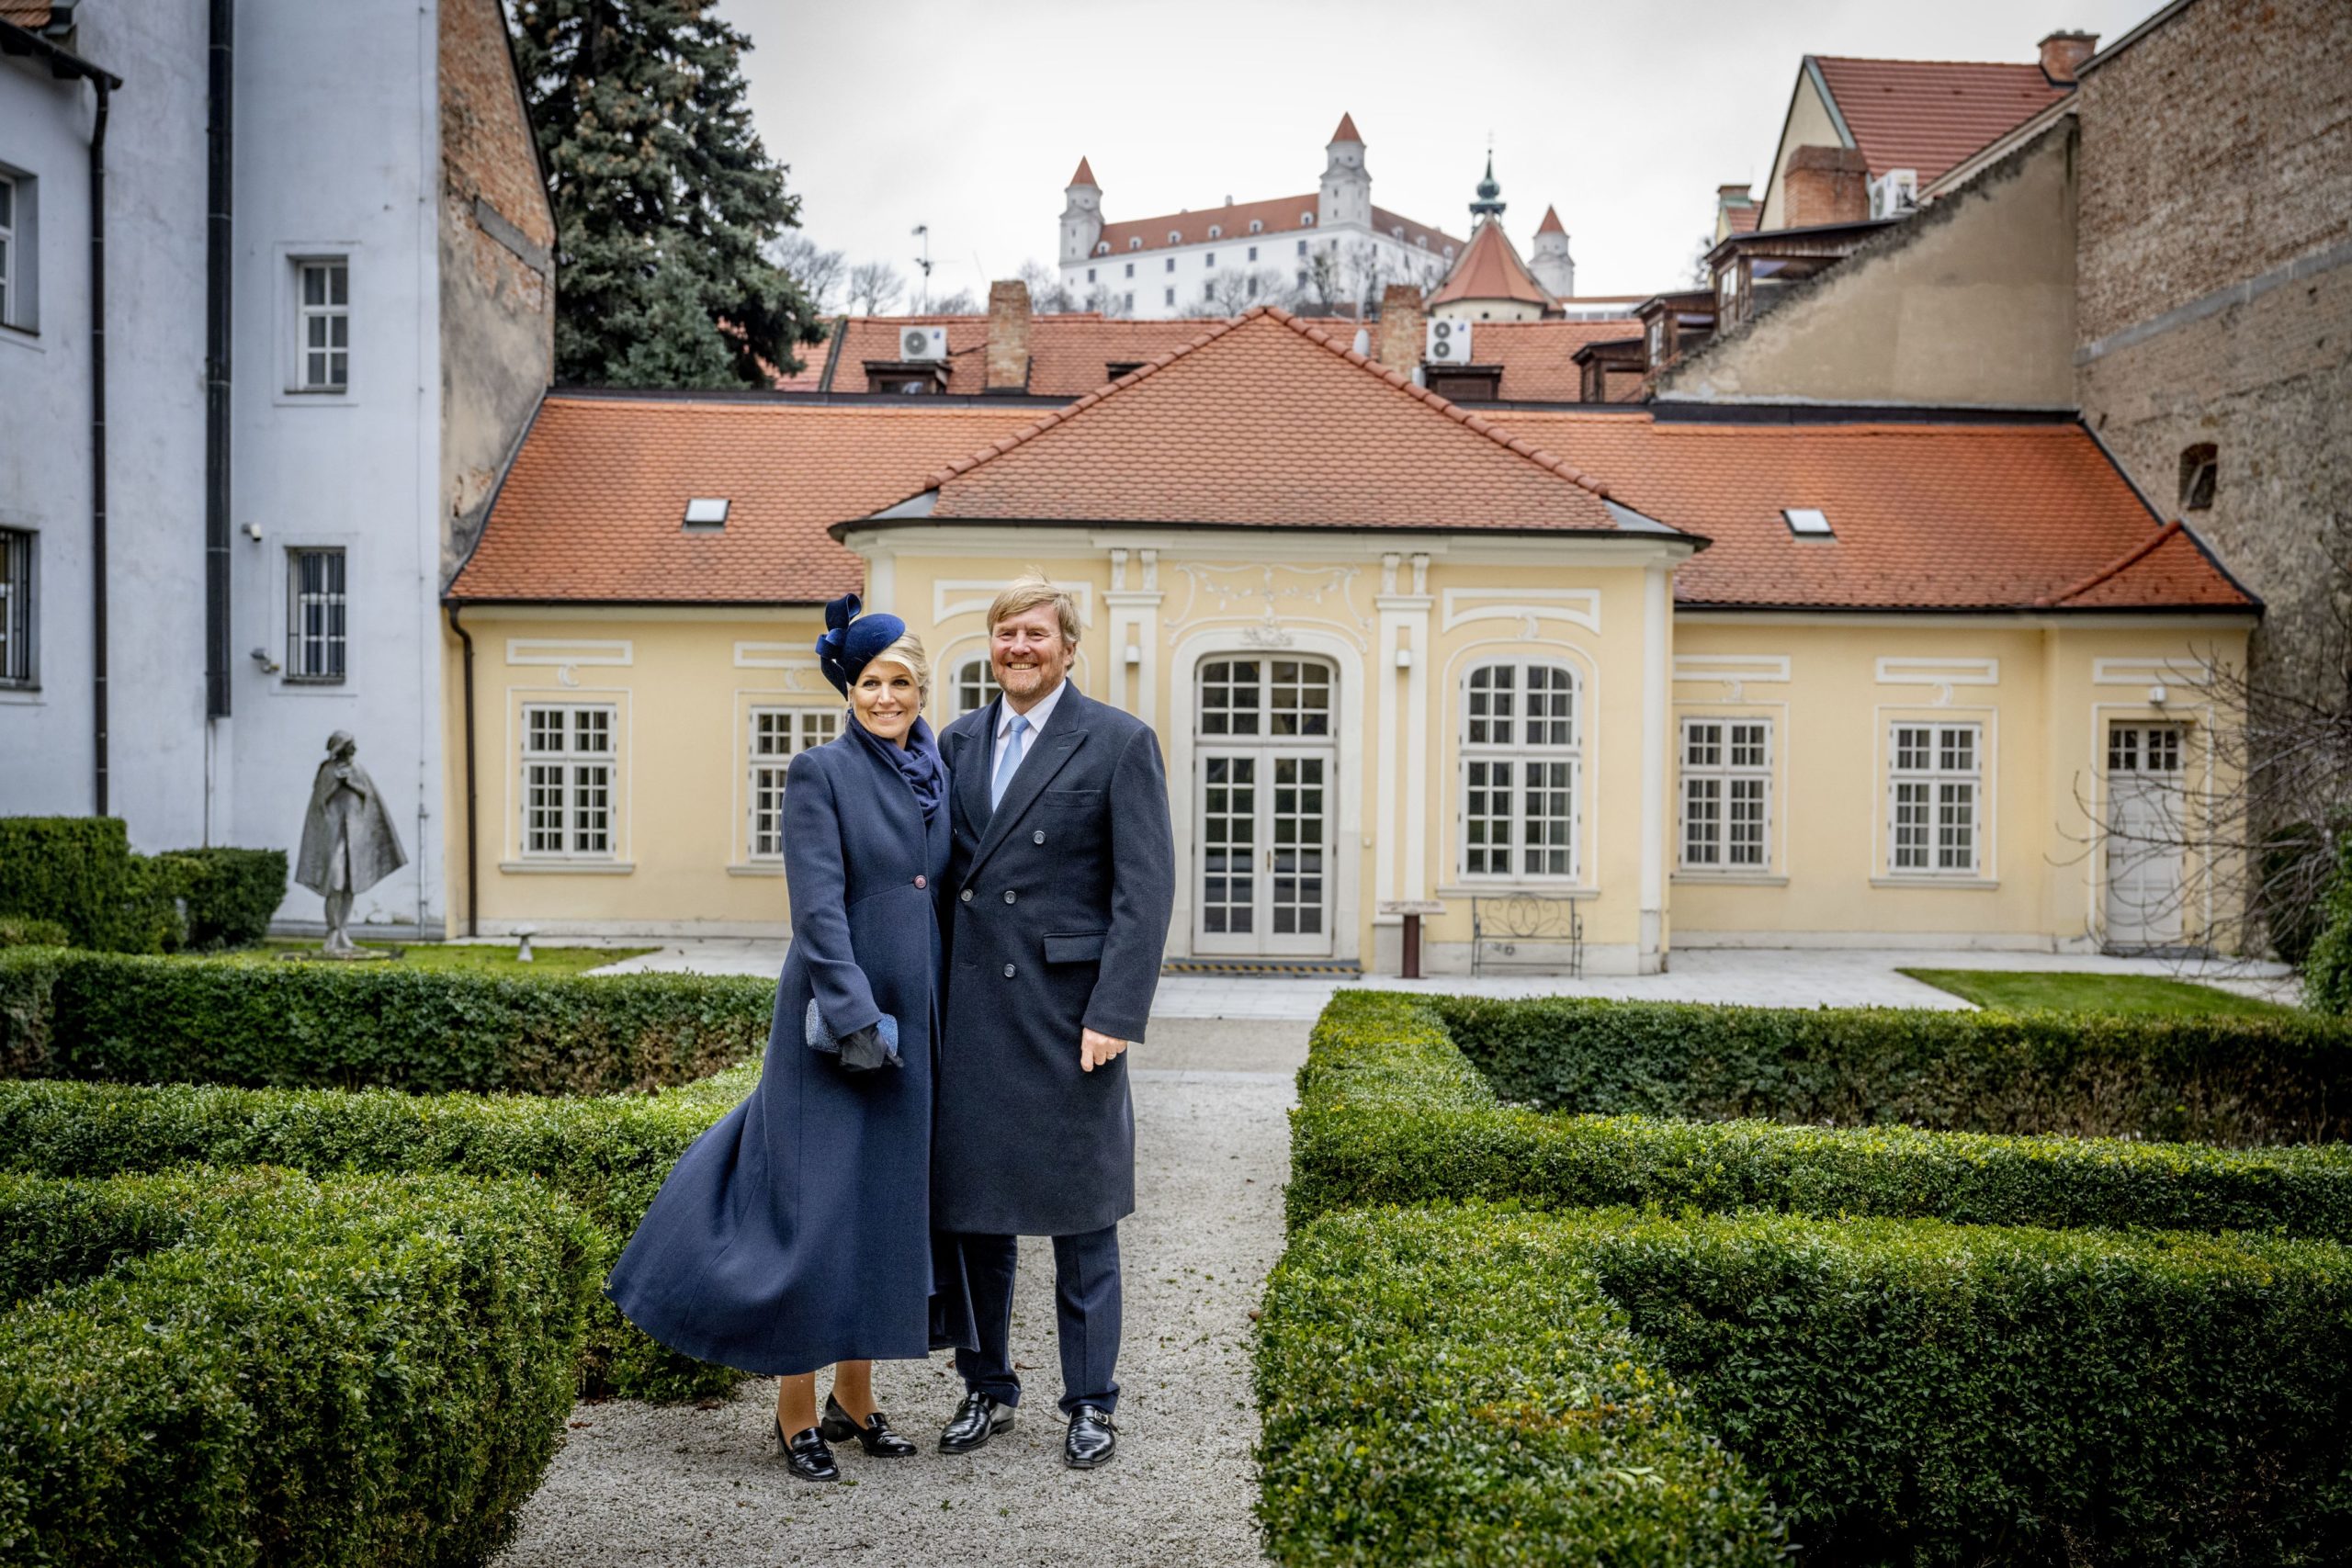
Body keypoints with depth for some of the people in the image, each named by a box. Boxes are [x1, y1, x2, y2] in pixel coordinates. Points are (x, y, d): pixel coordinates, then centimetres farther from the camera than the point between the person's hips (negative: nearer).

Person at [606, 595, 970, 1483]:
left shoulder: (936, 779, 11)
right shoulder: (820, 774, -7)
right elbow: (818, 908, -15)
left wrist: (938, 1023, 10)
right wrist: (856, 1017, -21)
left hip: (913, 1024, 6)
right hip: (836, 1022, -6)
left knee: (889, 1207, 13)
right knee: (816, 1210, 0)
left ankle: (854, 1399, 27)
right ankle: (797, 1417, 14)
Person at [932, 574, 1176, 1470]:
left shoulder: (1119, 742, -4)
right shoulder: (960, 742, 12)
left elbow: (1145, 889, -9)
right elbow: (945, 870, 14)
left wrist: (1115, 1014, -16)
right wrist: (929, 997, 7)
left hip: (1067, 1009, -5)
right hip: (970, 1008, 5)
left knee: (1081, 1215, 6)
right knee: (973, 1205, 12)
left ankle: (1091, 1404, 20)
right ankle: (988, 1389, 29)